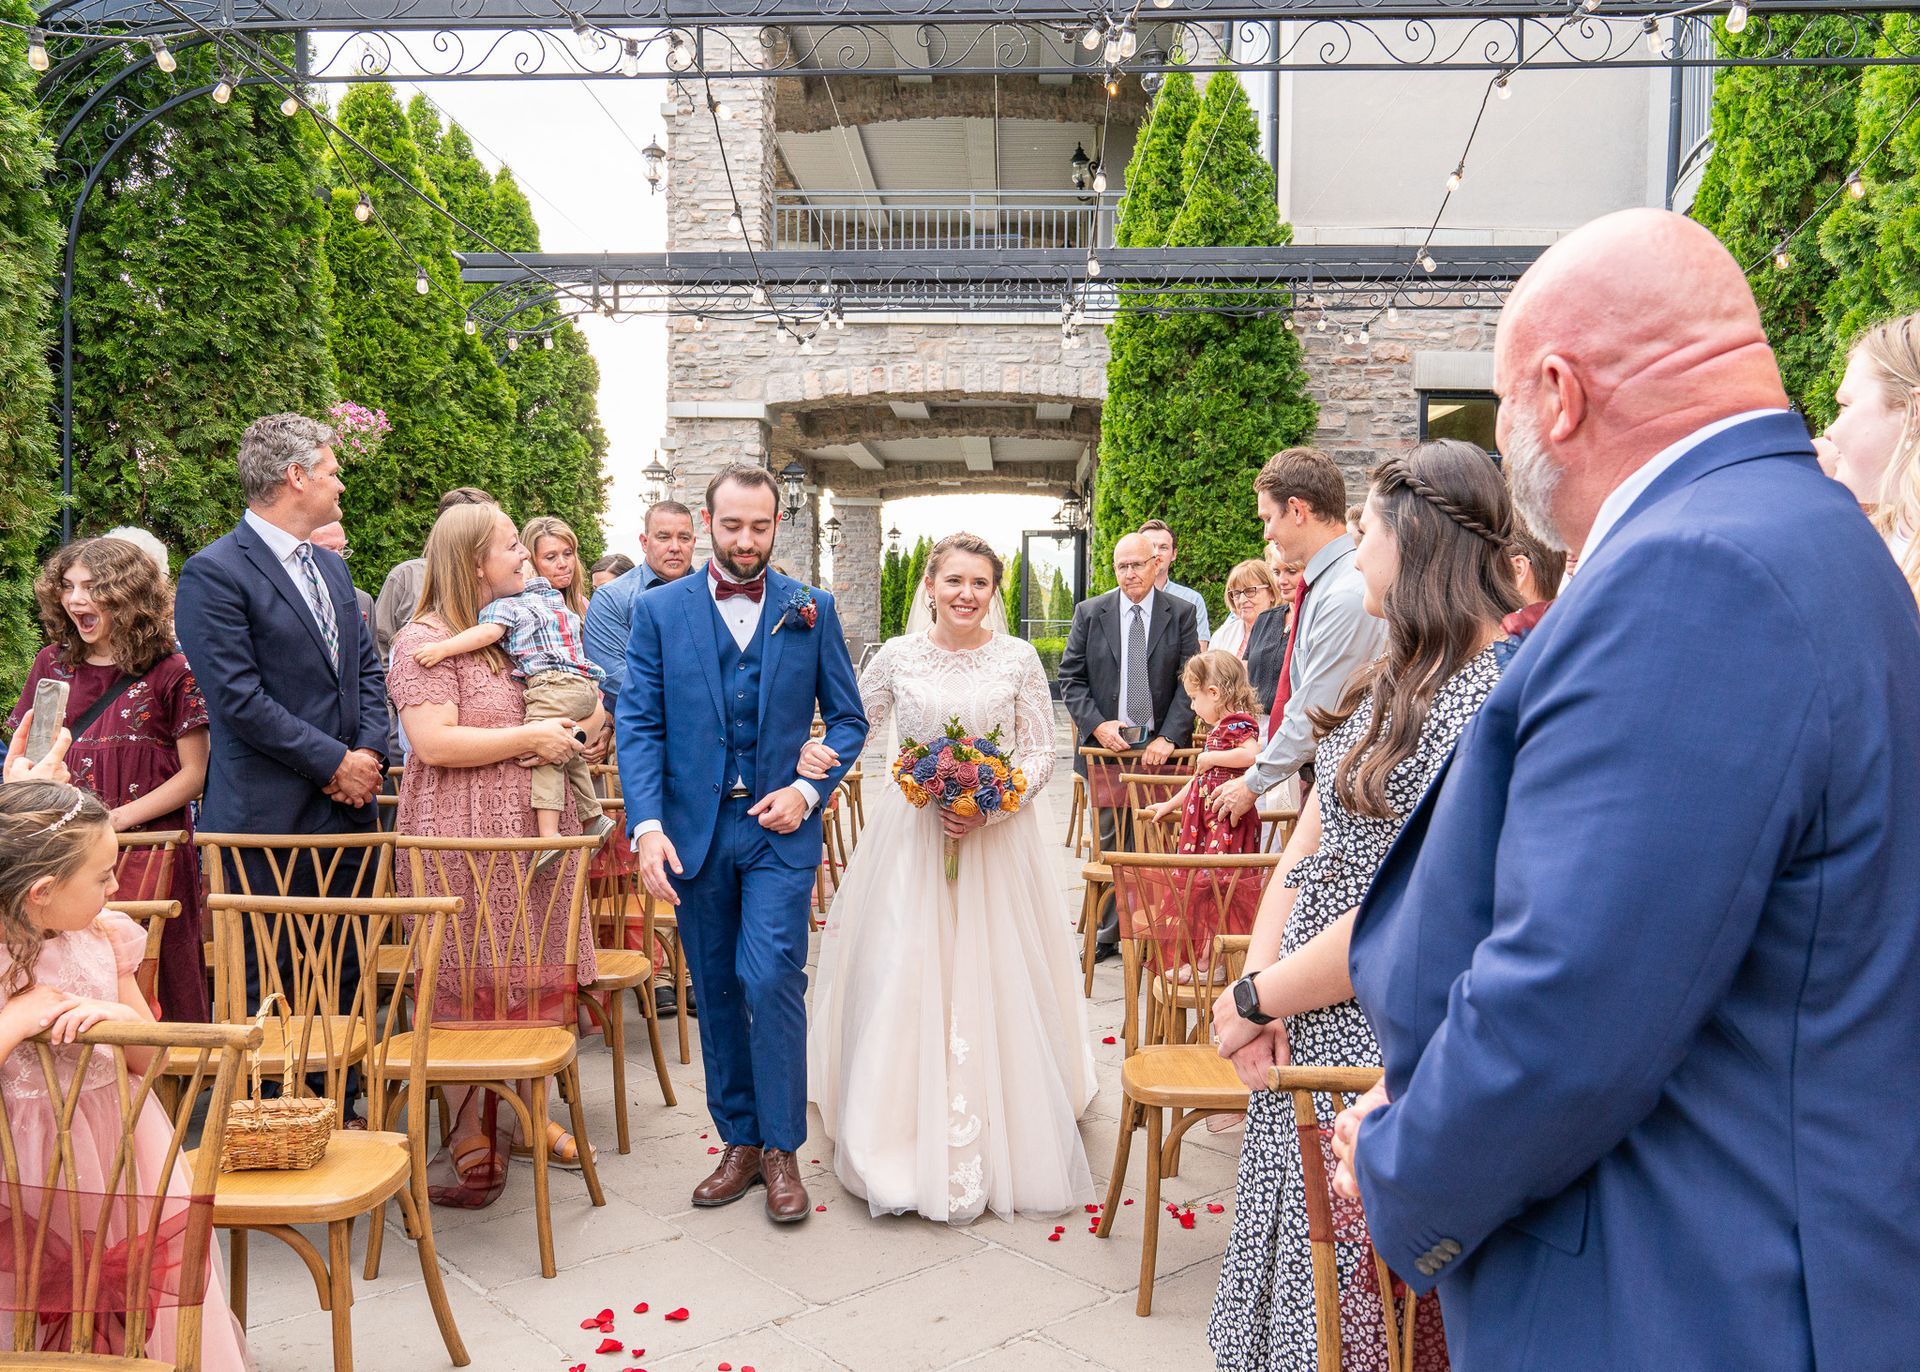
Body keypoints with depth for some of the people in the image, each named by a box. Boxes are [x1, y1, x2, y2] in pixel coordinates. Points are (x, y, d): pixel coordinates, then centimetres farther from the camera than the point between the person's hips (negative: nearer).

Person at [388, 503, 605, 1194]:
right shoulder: (424, 641, -9)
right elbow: (434, 744, -20)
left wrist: (577, 735, 9)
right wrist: (531, 738, -17)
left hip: (532, 833, 7)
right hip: (463, 842, -7)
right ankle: (468, 1137, 12)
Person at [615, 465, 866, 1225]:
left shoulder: (812, 609, 3)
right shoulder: (659, 609, 3)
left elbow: (848, 717, 7)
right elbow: (639, 724, -2)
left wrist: (809, 788, -9)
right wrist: (647, 825, -14)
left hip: (779, 828, -1)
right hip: (695, 829, 2)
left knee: (771, 980, -9)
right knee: (716, 990, 11)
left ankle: (782, 1149, 7)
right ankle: (739, 1140, 25)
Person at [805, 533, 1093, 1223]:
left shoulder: (1018, 658, -1)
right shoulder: (897, 656, 0)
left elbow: (1041, 752, 0)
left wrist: (988, 809, -14)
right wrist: (816, 753, -14)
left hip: (997, 843, 0)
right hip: (911, 839, 1)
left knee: (992, 985, 3)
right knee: (905, 982, 2)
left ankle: (997, 1144, 19)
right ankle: (909, 1137, 15)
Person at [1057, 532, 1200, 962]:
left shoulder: (1181, 614, 2)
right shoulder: (1090, 613, 4)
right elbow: (1070, 678, 4)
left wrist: (1169, 737, -11)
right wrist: (1097, 725, -10)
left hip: (1160, 748, -1)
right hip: (1106, 744, 1)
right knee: (1107, 847, 7)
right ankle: (1106, 934, 16)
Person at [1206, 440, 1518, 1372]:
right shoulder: (1396, 677, 10)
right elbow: (1312, 837, 8)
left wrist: (1255, 1000, -13)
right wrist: (1259, 971, -6)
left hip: (1382, 1058, -8)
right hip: (1301, 1044, 8)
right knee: (1293, 1288, 20)